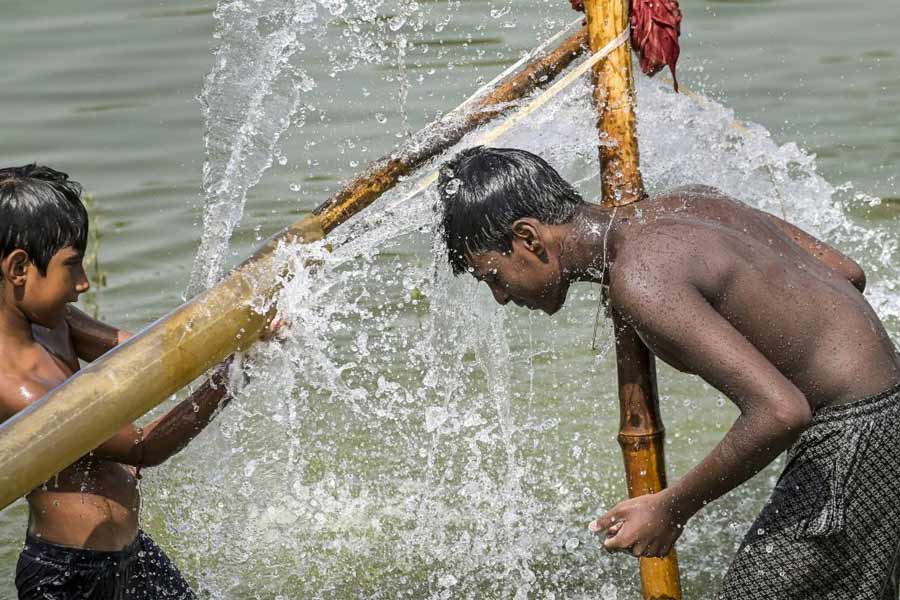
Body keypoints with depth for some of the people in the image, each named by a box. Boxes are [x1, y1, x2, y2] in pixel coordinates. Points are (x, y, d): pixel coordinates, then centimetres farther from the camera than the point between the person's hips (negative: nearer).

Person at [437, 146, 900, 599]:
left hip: (853, 440, -10)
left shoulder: (639, 280, -22)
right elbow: (847, 274, 14)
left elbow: (781, 412, -30)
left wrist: (671, 509, -19)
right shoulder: (684, 203, 7)